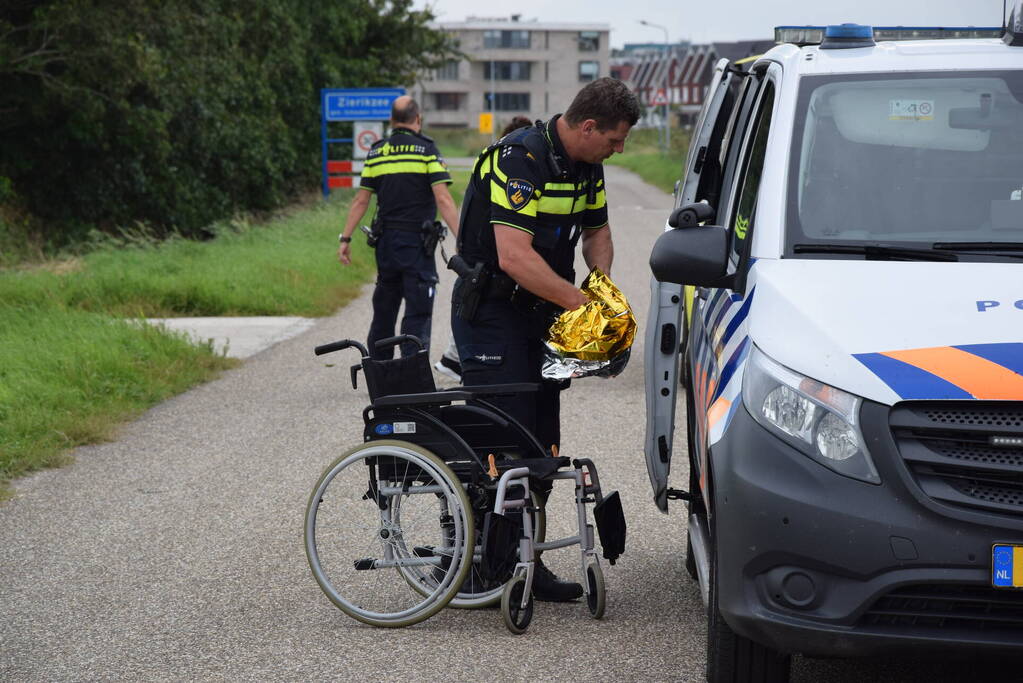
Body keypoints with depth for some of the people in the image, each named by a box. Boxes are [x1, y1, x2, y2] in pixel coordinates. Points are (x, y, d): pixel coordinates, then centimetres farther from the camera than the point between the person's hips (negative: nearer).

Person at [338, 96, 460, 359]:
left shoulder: (376, 152, 8)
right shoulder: (426, 149, -5)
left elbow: (361, 201, 7)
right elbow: (443, 199, -14)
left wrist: (345, 239, 13)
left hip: (385, 243, 5)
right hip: (417, 243, -5)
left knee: (383, 311, 15)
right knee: (418, 315, -5)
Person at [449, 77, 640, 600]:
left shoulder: (585, 166, 6)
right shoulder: (518, 159, -22)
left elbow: (597, 230, 21)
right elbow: (515, 258, -30)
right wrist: (581, 302, -26)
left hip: (541, 312, 9)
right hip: (491, 314, -9)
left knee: (541, 441, 8)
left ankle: (527, 565, 14)